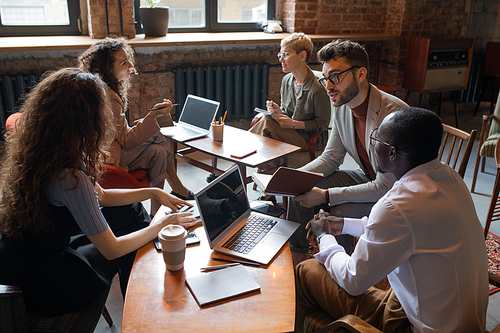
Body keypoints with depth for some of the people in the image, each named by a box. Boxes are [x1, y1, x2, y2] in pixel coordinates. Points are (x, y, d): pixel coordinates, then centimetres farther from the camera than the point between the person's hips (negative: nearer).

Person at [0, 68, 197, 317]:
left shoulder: (37, 152, -4)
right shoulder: (70, 177, -34)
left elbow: (101, 196, 10)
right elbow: (112, 249, -22)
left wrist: (153, 192, 8)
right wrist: (162, 224, -9)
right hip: (40, 287, -8)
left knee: (132, 211, 10)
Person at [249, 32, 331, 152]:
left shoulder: (317, 89, -19)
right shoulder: (286, 80, 4)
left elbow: (322, 124, -12)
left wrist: (294, 124, -19)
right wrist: (278, 112, -9)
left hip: (308, 141, -6)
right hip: (290, 133, 6)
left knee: (267, 122, -26)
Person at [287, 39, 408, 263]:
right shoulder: (342, 107, -6)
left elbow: (386, 187, -29)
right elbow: (330, 158, 3)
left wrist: (326, 195, -29)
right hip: (368, 178, 8)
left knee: (337, 214, -28)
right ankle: (297, 255, 18)